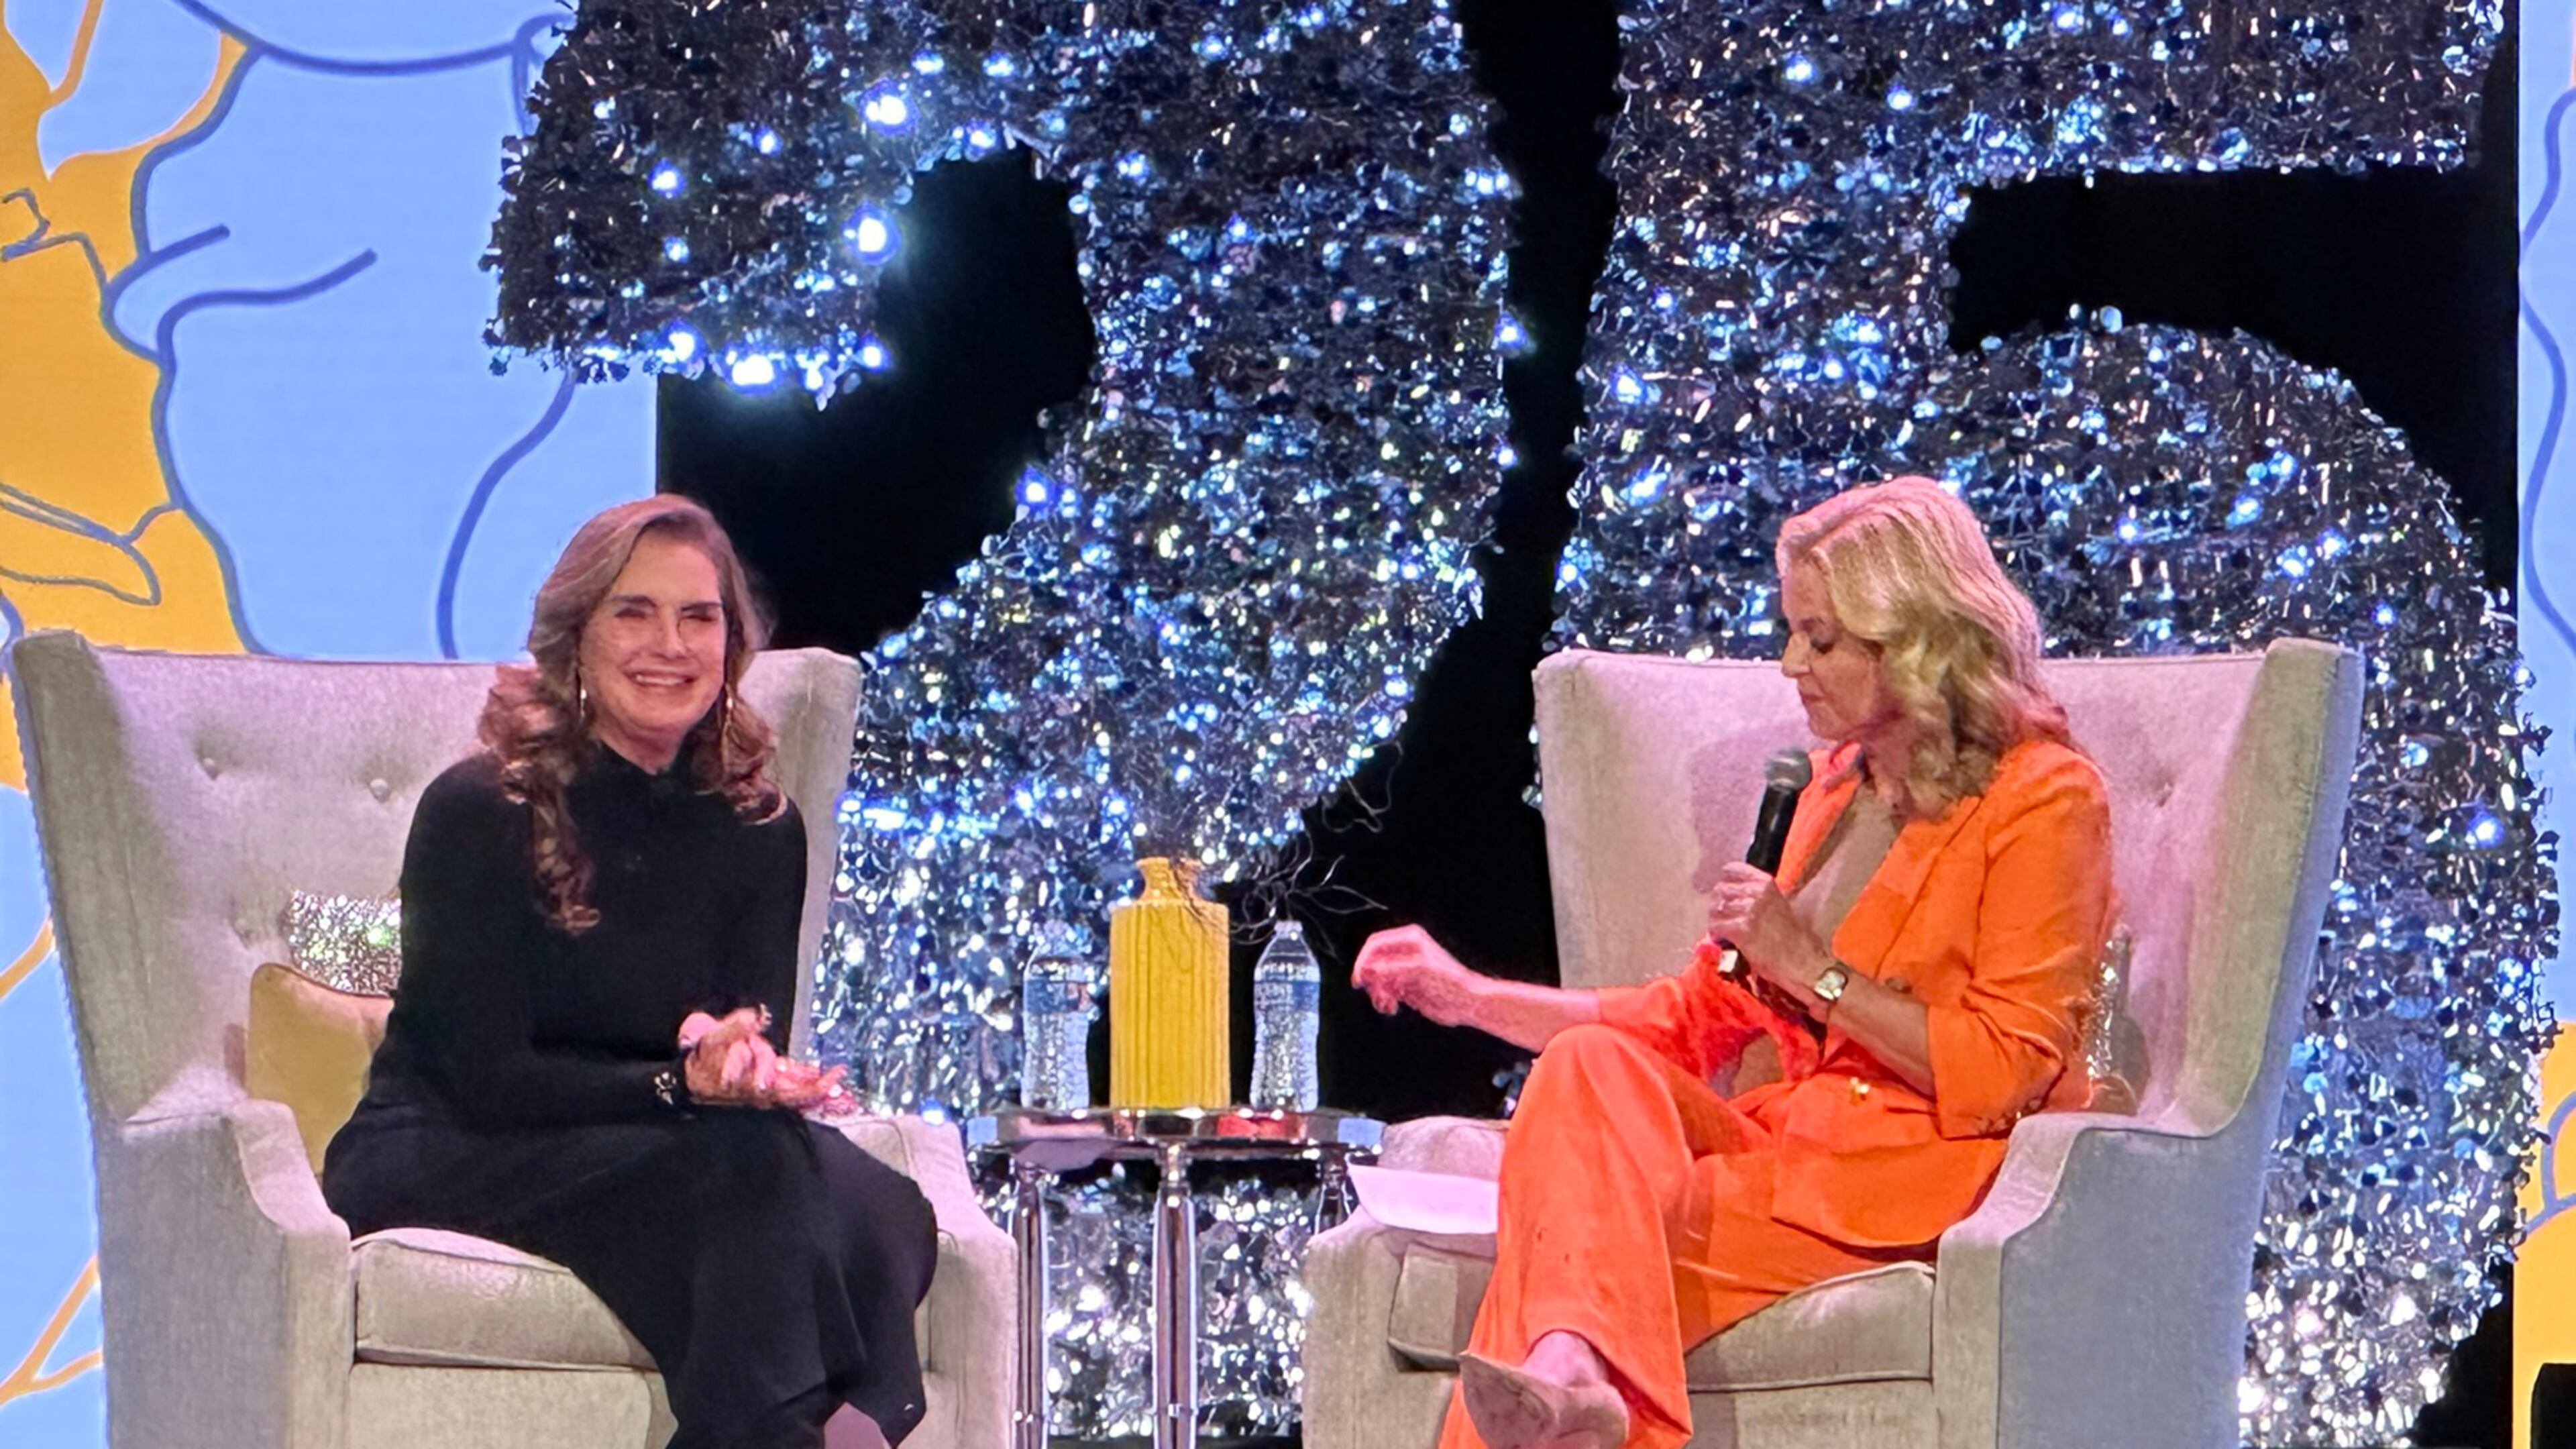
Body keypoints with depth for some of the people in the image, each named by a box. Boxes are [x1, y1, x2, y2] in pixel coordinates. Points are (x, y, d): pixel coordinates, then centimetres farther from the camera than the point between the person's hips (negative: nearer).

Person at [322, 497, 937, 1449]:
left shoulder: (759, 833, 8)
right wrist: (680, 1086, -29)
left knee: (880, 1212, -30)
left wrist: (750, 1073, -23)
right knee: (749, 1172, -35)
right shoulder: (479, 811, -8)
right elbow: (484, 1078, -14)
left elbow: (757, 1048, 3)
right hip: (439, 1163, -4)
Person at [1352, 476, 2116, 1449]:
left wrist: (1811, 968, -12)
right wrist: (1471, 997, 17)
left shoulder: (2044, 797, -2)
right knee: (1590, 1062, -29)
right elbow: (1701, 1015, 23)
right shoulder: (1838, 786, 21)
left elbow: (2002, 1073, -9)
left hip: (1910, 1173, -6)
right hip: (1780, 1136, 6)